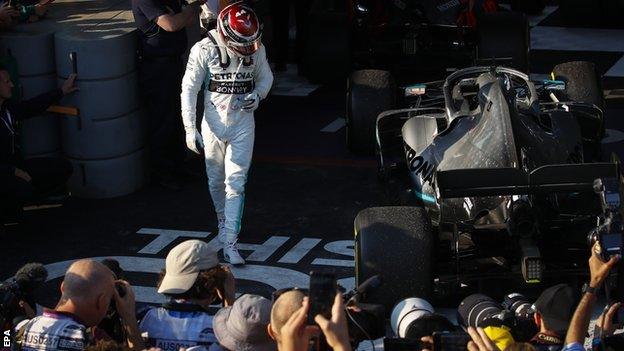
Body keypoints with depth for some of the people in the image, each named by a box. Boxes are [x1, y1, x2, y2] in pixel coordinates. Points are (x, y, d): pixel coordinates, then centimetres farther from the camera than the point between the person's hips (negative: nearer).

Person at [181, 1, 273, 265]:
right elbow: (189, 89, -9)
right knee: (216, 180, 16)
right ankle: (224, 220, 43)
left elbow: (265, 77, 13)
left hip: (243, 123, 1)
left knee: (236, 184, -5)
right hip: (214, 123, 0)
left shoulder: (256, 48, -6)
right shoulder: (204, 50, -15)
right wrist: (190, 129, -13)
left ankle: (229, 242, -6)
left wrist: (257, 95, -10)